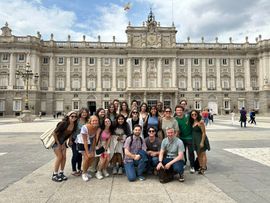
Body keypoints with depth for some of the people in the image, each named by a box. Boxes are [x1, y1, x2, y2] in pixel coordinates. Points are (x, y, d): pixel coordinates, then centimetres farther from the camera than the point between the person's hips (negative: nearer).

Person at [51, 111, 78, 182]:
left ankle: (61, 173, 17)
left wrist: (64, 142, 2)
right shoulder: (63, 123, -28)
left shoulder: (74, 125, -11)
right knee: (59, 157, -10)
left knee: (64, 157, 3)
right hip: (56, 140, -6)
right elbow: (55, 133, -22)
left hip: (63, 142, 6)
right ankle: (54, 175, 3)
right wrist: (58, 143, -16)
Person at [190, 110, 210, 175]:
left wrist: (202, 142, -20)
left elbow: (203, 133, -17)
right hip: (195, 140, 8)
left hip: (201, 139, -8)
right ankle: (200, 167, 27)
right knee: (198, 154, 15)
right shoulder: (192, 122, 7)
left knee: (203, 154, 2)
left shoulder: (200, 122, -16)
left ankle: (203, 168, 9)